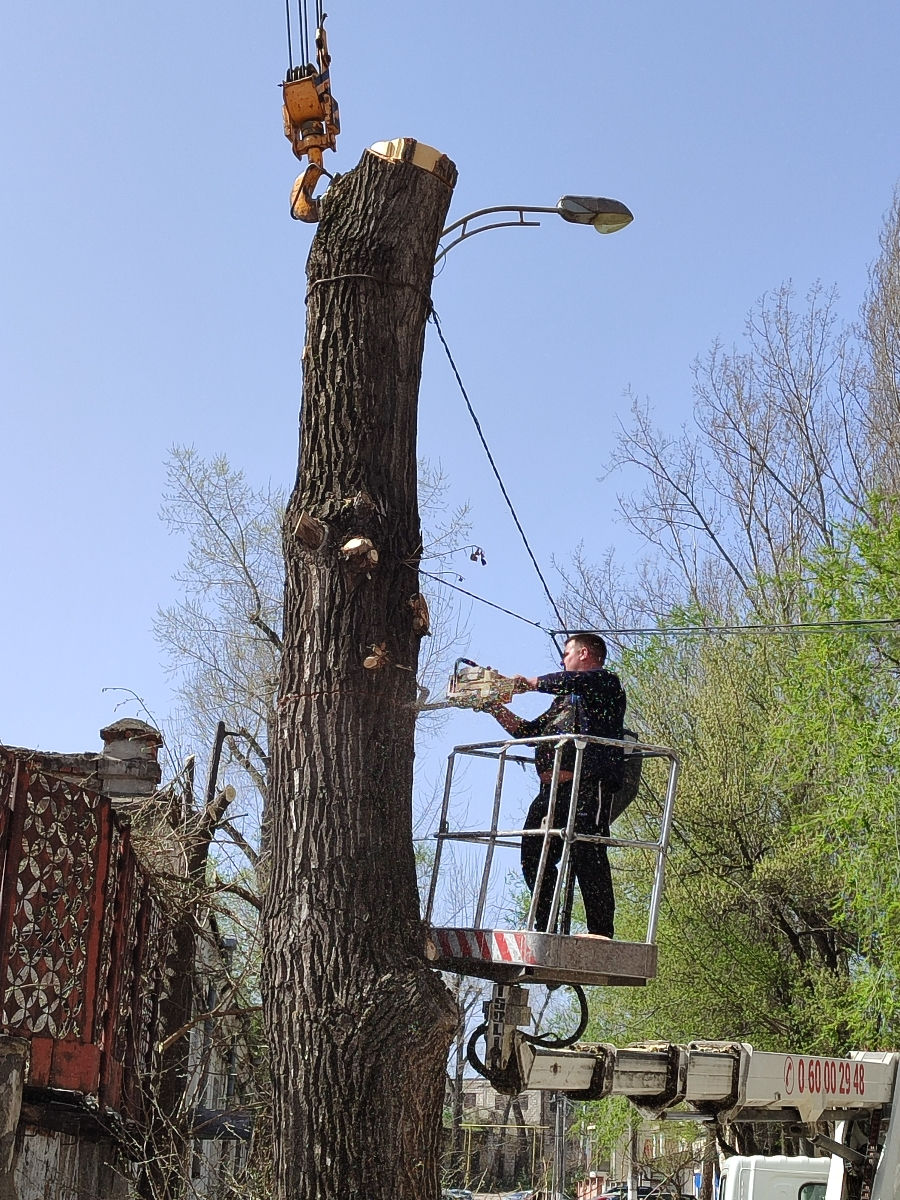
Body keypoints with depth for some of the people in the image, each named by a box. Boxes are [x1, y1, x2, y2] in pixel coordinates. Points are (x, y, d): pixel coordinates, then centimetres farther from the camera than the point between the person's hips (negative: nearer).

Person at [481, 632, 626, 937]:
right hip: (551, 789, 9)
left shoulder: (606, 682, 6)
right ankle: (545, 931, 6)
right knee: (534, 858, 2)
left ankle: (601, 935, -18)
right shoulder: (565, 699, 33)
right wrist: (495, 707, 27)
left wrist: (528, 682, 3)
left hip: (588, 784, -9)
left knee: (587, 860, -17)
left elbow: (564, 681, -12)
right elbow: (528, 731, 34)